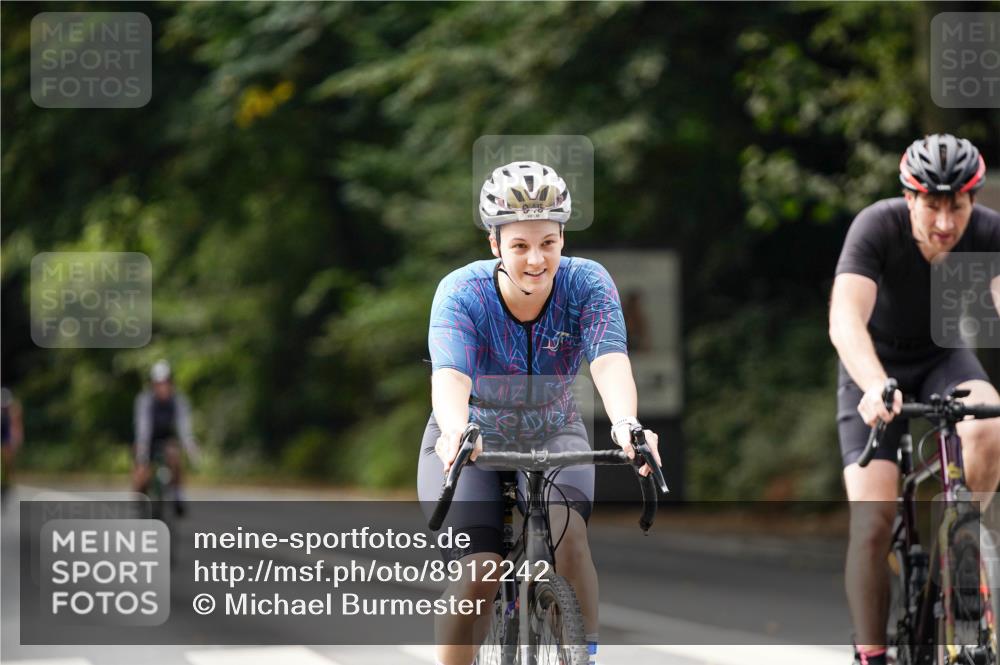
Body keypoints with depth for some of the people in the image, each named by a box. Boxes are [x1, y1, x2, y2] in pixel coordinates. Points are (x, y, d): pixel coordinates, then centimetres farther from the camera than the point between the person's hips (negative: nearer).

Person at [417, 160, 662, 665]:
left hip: (552, 436, 1)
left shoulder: (587, 284, -21)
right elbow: (450, 375, -41)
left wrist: (625, 424, -57)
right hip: (470, 444, -1)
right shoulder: (462, 293, -25)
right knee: (477, 574, -20)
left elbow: (609, 362, -36)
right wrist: (455, 428, -64)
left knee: (566, 530, -29)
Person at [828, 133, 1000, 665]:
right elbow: (846, 322, -41)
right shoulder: (877, 227, -30)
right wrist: (876, 387, -61)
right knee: (873, 520, -17)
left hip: (944, 359, 2)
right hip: (877, 366, -2)